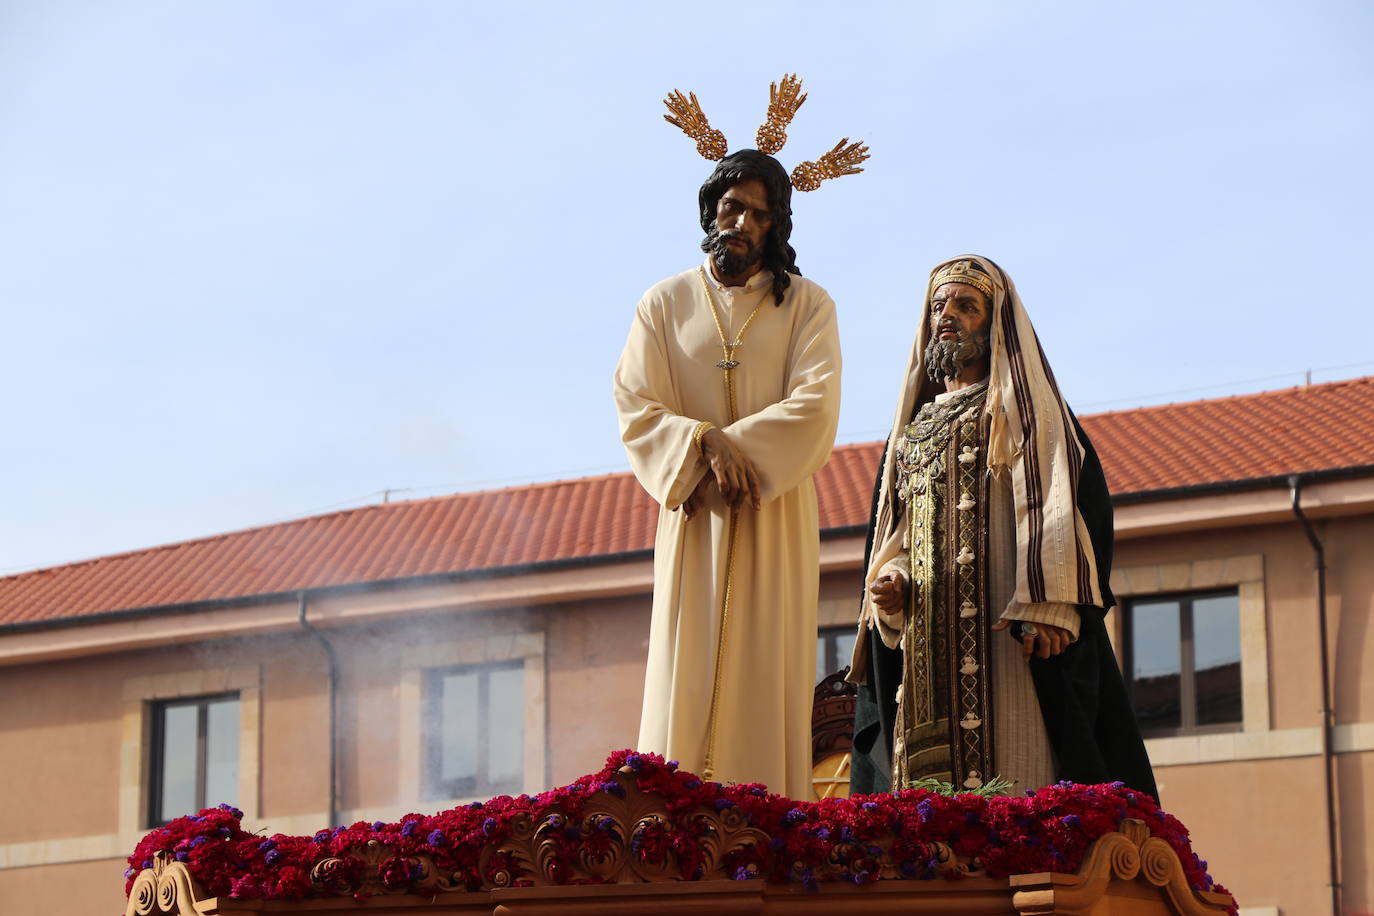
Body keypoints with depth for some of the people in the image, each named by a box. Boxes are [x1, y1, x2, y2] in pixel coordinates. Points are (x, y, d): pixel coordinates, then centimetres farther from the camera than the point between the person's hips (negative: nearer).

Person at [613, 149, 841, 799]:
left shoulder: (806, 305, 7)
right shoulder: (665, 303, 10)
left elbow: (816, 406, -6)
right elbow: (636, 410, 1)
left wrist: (728, 443, -14)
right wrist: (707, 448, -15)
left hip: (776, 516, 0)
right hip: (693, 514, 1)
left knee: (766, 680, -5)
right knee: (686, 681, -7)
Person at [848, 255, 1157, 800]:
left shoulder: (1027, 407, 6)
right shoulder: (911, 430, 26)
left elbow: (1082, 498, -7)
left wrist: (1051, 608, -20)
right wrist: (889, 582, 1)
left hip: (1007, 637, -6)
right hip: (924, 648, 6)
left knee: (1014, 777, -14)